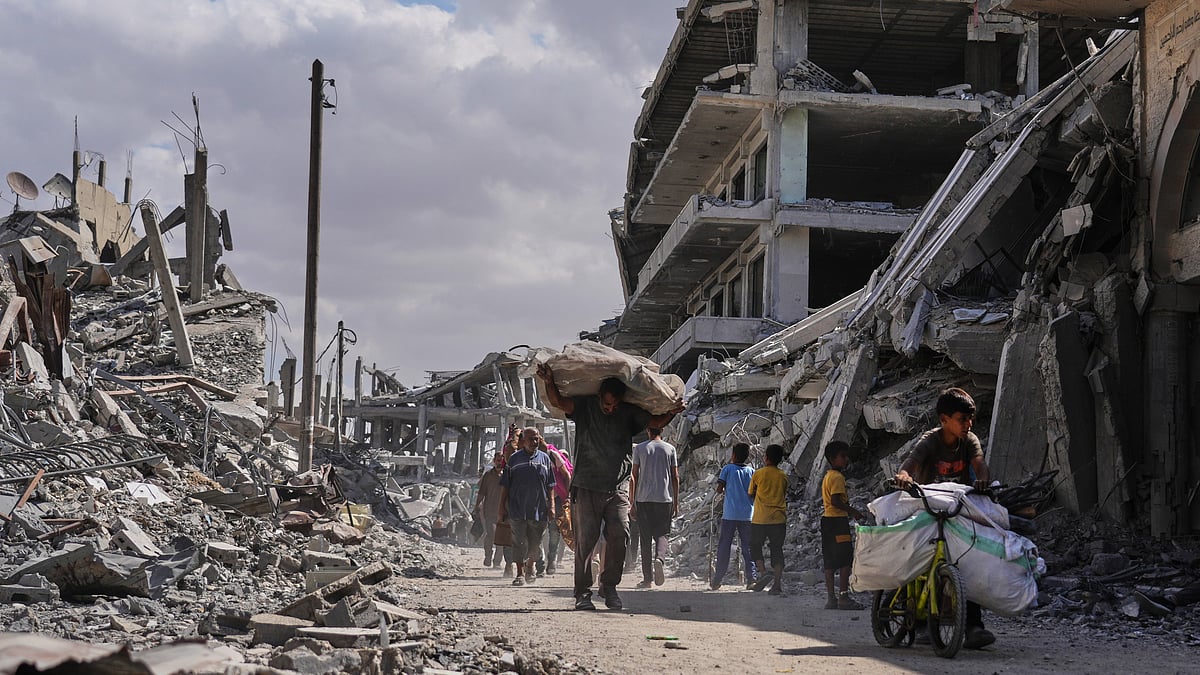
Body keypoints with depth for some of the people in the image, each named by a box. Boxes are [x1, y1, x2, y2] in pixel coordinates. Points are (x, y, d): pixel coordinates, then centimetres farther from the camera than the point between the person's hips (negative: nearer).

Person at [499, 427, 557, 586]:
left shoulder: (544, 458, 8)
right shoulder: (514, 458, 3)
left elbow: (550, 485, 11)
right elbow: (505, 485, 6)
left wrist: (551, 504, 4)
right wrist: (502, 506, 3)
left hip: (539, 508, 2)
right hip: (518, 509, -2)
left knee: (535, 543, 9)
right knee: (519, 542, -4)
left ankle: (529, 567, 33)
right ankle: (520, 573, 1)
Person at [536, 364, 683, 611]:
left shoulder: (629, 413, 5)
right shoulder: (585, 406, -2)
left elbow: (656, 422, 7)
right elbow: (558, 401, -15)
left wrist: (672, 412, -14)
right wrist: (549, 383, -35)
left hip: (618, 489, 2)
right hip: (586, 487, -2)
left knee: (619, 536, -7)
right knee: (585, 540, -1)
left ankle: (609, 586, 10)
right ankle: (582, 593, 5)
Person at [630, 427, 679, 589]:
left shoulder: (639, 448, 3)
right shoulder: (670, 449, 5)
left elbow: (634, 477, 1)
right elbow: (675, 477, 4)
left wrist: (632, 503, 5)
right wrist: (676, 503, 10)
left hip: (643, 499, 0)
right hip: (664, 498, 0)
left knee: (645, 538, 5)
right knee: (661, 534, 10)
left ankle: (647, 578, 4)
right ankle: (659, 558, -21)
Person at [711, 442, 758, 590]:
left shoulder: (728, 469, 0)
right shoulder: (751, 472, 7)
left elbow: (719, 490, -2)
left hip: (729, 514, -2)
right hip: (747, 515, 2)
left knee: (724, 546, 5)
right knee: (748, 547, 5)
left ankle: (717, 580, 7)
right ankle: (752, 577, -8)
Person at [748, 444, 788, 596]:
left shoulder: (758, 474, -4)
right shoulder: (783, 477, 4)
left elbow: (750, 494, 7)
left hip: (760, 519, -3)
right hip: (779, 519, 3)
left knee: (755, 546, 13)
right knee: (777, 550, 8)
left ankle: (763, 572, -7)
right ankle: (777, 584, 3)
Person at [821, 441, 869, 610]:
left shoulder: (828, 476, 18)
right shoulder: (838, 477, -12)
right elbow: (836, 501, -22)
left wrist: (849, 510, 21)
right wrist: (854, 511, -17)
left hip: (827, 520, 10)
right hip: (838, 520, -10)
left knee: (830, 562, 8)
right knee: (846, 560, -8)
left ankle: (831, 598, 9)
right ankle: (843, 597, -11)